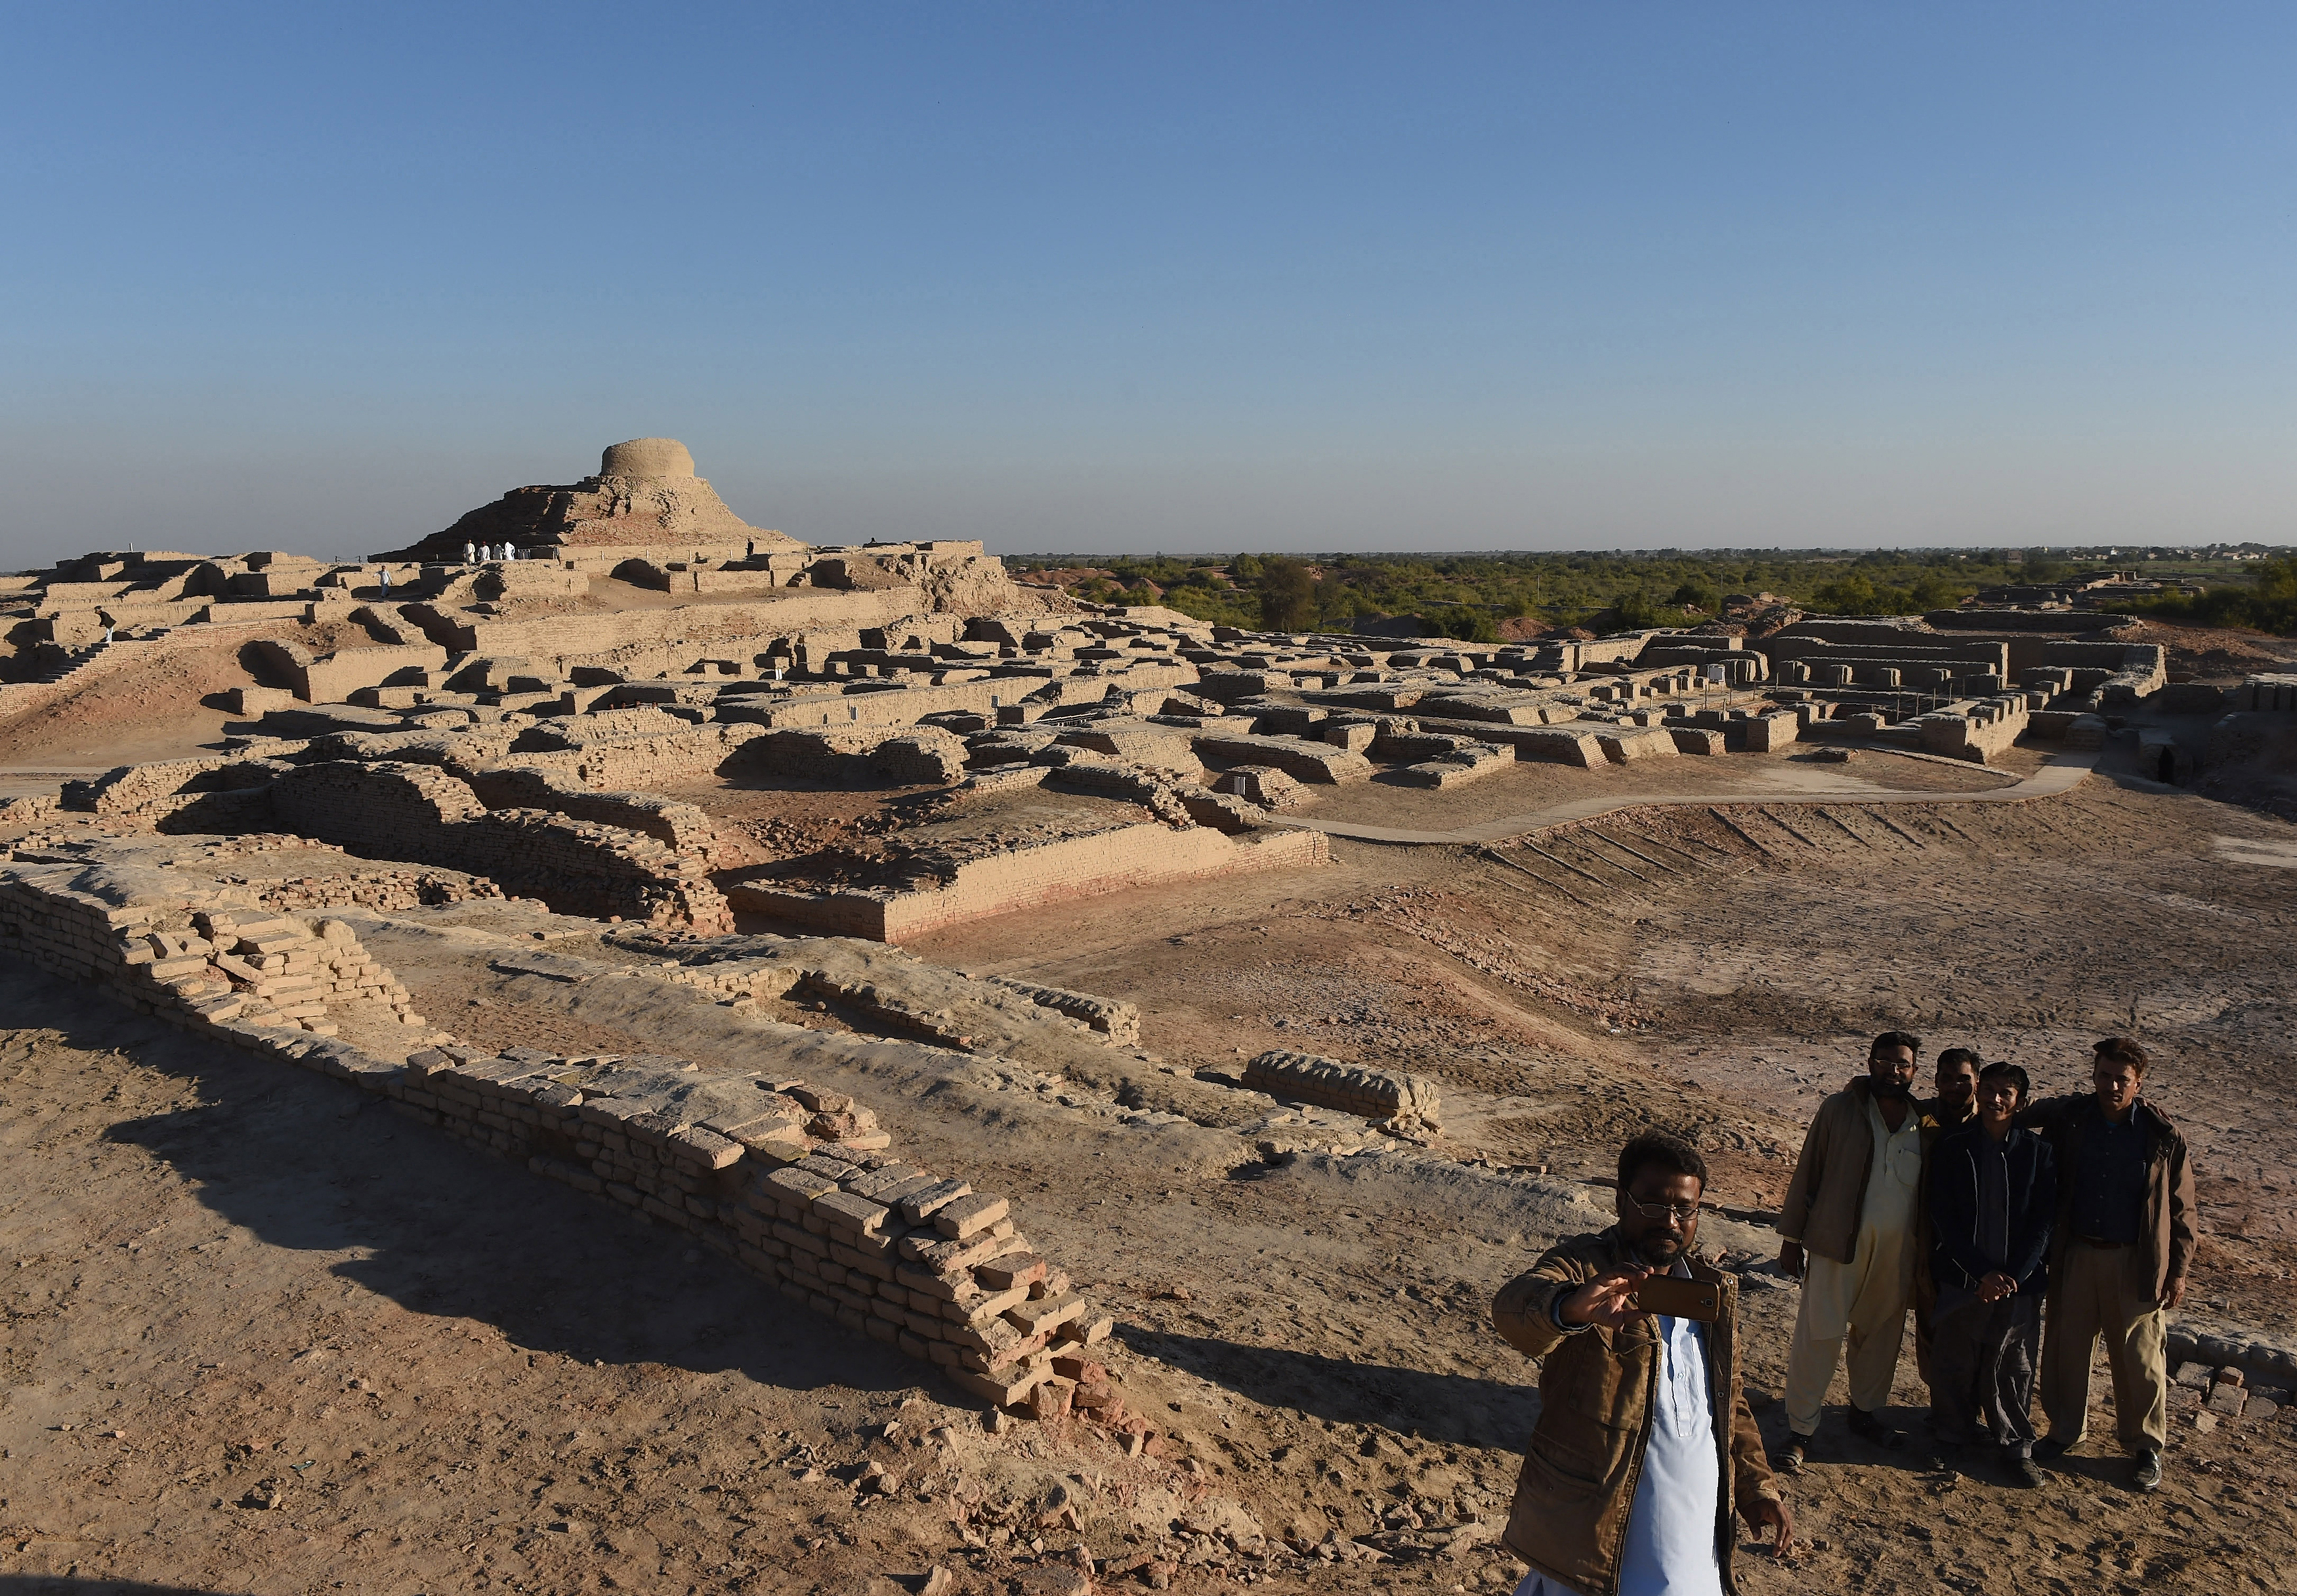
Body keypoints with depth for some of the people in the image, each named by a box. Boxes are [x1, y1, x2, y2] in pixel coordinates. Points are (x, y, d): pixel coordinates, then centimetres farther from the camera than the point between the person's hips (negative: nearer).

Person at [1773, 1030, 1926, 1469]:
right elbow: (1806, 1173, -2)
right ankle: (1801, 1429, 10)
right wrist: (1791, 1239, -2)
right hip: (1837, 1244, -3)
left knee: (1881, 1334, 16)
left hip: (1897, 1251, 3)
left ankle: (1867, 1413, 36)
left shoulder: (1925, 1123, 2)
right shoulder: (1840, 1109, -5)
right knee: (1818, 1335, 0)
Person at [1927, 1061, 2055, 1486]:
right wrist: (1982, 1273, -13)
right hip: (1961, 1280, 0)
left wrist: (2012, 1276, -11)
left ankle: (2016, 1447, 23)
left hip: (2020, 1283, 0)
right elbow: (1944, 1219, -4)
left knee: (2014, 1370, 7)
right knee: (1954, 1366, 7)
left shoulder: (2038, 1153, 0)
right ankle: (1954, 1442, 22)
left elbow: (2042, 1224, -1)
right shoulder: (1951, 1149, -1)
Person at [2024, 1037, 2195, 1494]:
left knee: (2139, 1357, 6)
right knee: (2065, 1346, 11)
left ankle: (2145, 1447, 25)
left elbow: (2181, 1210, -1)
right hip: (2077, 1255, 2)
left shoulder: (2163, 1136, -8)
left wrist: (2178, 1271, -2)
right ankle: (2065, 1431, 29)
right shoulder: (2068, 1118, -5)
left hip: (2136, 1262, -2)